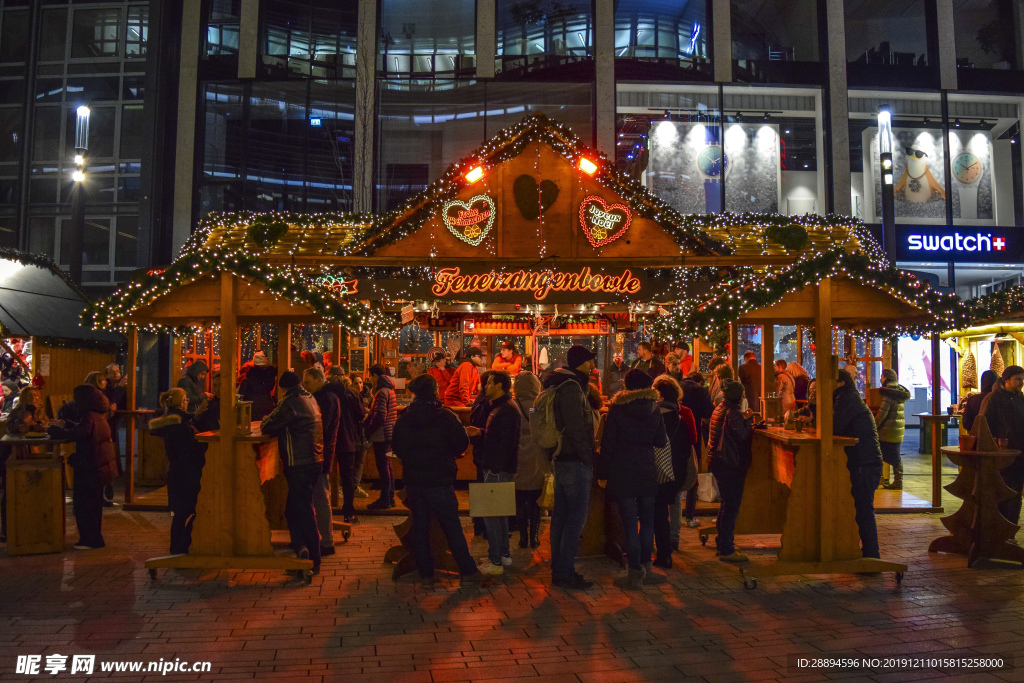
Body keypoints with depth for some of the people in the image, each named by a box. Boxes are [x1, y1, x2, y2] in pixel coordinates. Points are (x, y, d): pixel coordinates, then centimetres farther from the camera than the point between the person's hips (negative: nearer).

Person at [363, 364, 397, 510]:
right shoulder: (390, 390, 14)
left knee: (383, 467, -3)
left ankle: (384, 500, 2)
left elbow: (379, 417, -22)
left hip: (381, 436, -10)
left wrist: (367, 432, -15)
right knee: (387, 467, 15)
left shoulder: (382, 392, -17)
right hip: (389, 435, 10)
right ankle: (390, 498, 22)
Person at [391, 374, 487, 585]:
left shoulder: (404, 418, -1)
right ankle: (468, 570, 8)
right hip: (440, 480, -3)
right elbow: (462, 444, -6)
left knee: (420, 527, 11)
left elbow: (396, 446, 7)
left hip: (413, 480, 3)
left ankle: (426, 572, 14)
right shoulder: (446, 416, -9)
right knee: (452, 528, 4)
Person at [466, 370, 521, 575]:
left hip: (499, 471, -11)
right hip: (495, 468, 11)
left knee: (490, 513, -6)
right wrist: (480, 432, 11)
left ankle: (495, 561, -1)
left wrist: (495, 467, -24)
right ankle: (504, 554, 27)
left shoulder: (508, 409, -18)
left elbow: (506, 442, -23)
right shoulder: (498, 407, 16)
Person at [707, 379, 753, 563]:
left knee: (727, 504, 20)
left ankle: (722, 544, 28)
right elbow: (742, 434, -21)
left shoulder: (719, 409, 12)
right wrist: (747, 421, -5)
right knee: (731, 506, -5)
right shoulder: (733, 412, -17)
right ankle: (727, 550, -2)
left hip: (718, 462, 10)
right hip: (731, 464, -10)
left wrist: (743, 419, 16)